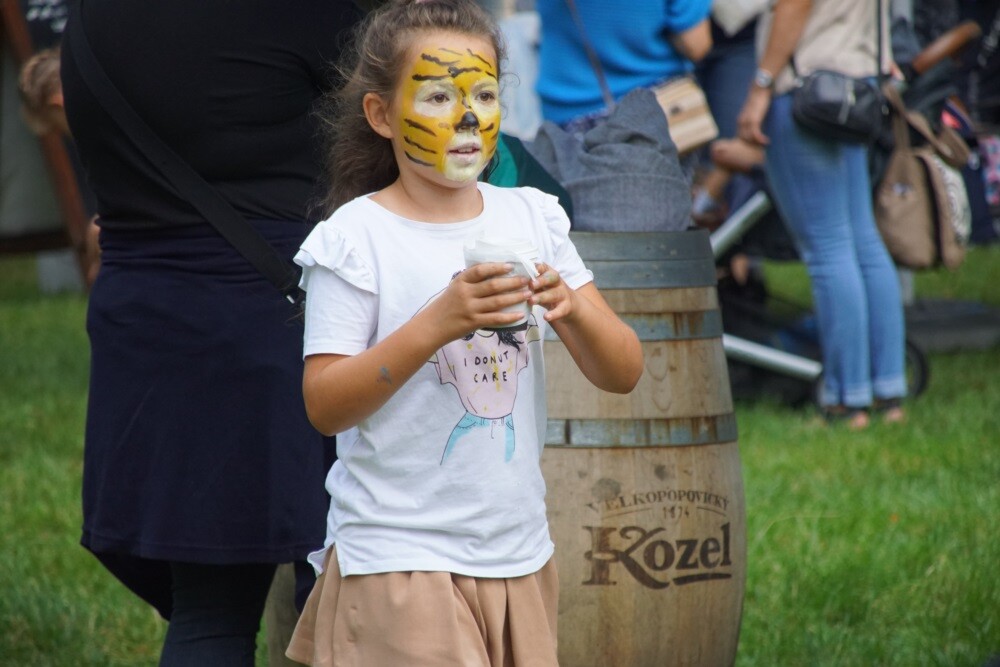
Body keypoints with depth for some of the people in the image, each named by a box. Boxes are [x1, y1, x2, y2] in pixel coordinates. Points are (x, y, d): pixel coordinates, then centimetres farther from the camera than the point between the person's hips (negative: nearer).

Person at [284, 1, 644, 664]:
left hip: (519, 555, 5)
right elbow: (324, 406, -13)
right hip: (401, 563, -5)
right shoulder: (355, 241, -8)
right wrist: (437, 323, -24)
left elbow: (623, 373, 3)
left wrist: (571, 310, -18)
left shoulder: (532, 219, 5)